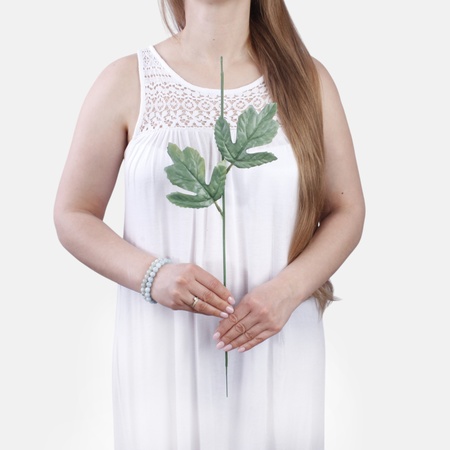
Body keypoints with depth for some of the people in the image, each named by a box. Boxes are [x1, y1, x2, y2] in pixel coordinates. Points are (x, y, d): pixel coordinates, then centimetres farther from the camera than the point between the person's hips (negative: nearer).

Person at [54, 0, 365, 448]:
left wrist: (288, 289, -13)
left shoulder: (308, 79, 2)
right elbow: (73, 215, 1)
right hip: (164, 352, -1)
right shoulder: (126, 80, -1)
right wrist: (152, 275, -16)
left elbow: (346, 210, 4)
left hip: (276, 349, 1)